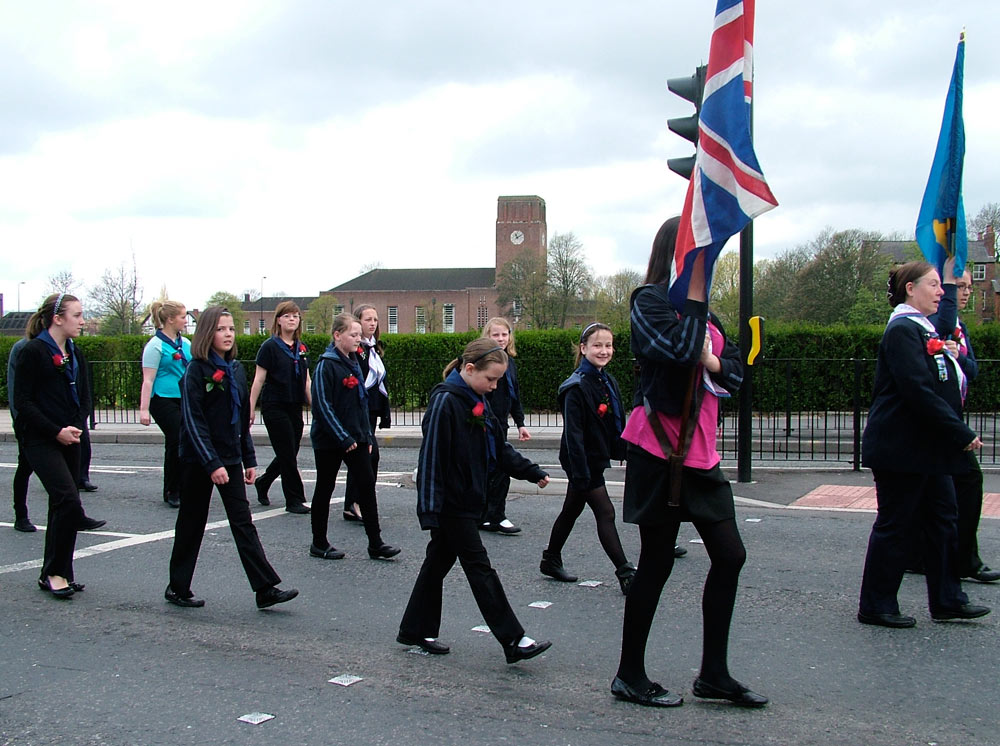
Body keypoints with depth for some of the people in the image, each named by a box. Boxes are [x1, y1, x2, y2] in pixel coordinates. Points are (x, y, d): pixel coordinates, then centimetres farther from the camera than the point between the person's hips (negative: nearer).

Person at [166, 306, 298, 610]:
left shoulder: (236, 369, 8)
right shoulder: (196, 370, -11)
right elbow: (193, 422, -16)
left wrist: (249, 460, 11)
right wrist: (212, 464, -21)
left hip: (230, 457, 5)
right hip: (198, 459, -5)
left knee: (243, 522, 1)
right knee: (192, 524, 6)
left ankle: (266, 588, -3)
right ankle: (177, 588, 20)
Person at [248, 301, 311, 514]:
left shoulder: (301, 348, 11)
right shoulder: (270, 347, -7)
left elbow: (307, 381, 14)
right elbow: (259, 380, -7)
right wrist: (250, 409, -8)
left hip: (295, 408, 6)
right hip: (275, 407, -6)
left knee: (289, 455, 11)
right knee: (288, 455, -4)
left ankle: (262, 483, 33)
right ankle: (294, 500, 5)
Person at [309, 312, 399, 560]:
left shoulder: (353, 363, 12)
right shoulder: (327, 365, -12)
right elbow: (322, 406, -17)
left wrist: (367, 436, 12)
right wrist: (343, 438, -18)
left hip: (355, 439, 7)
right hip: (329, 440, -7)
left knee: (367, 485, 2)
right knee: (325, 489, 5)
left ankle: (375, 543, 5)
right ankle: (319, 543, 18)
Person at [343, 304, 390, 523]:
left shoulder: (375, 349, 17)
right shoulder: (353, 349, -9)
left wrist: (385, 414, 17)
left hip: (372, 410, 9)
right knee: (371, 453, -17)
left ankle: (351, 507, 16)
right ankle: (359, 502, -12)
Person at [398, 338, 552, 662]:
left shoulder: (478, 401, 9)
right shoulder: (445, 402, -18)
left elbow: (499, 447, 18)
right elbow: (431, 457, -20)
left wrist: (532, 472, 11)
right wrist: (430, 510, -21)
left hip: (468, 500, 9)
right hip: (451, 504, -9)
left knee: (439, 561, 15)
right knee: (480, 569, -4)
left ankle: (415, 630, 27)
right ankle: (513, 641, 0)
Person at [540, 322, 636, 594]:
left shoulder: (608, 381, 7)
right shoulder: (577, 387, -18)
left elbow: (617, 424, 14)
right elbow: (573, 433, -21)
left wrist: (624, 451, 10)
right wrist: (581, 474, -24)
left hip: (597, 457, 9)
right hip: (582, 460, -9)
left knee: (571, 510, 19)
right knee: (605, 513, -7)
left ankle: (551, 561, 33)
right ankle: (626, 574, -3)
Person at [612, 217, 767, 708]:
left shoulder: (704, 311, 17)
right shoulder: (651, 299, -8)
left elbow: (735, 372, 11)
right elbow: (681, 350, -25)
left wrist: (710, 360, -9)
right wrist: (695, 288, -18)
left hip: (699, 451, 8)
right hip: (659, 447, -8)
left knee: (729, 556, 6)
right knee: (657, 561, -1)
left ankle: (714, 675, 18)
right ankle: (629, 676, 14)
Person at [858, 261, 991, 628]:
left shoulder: (923, 330, 17)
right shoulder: (902, 330, -16)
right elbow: (919, 391, -24)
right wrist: (961, 433, -22)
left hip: (927, 447, 10)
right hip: (902, 447, -10)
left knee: (942, 519, 13)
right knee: (894, 525, -2)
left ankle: (947, 600, 22)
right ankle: (875, 606, 9)